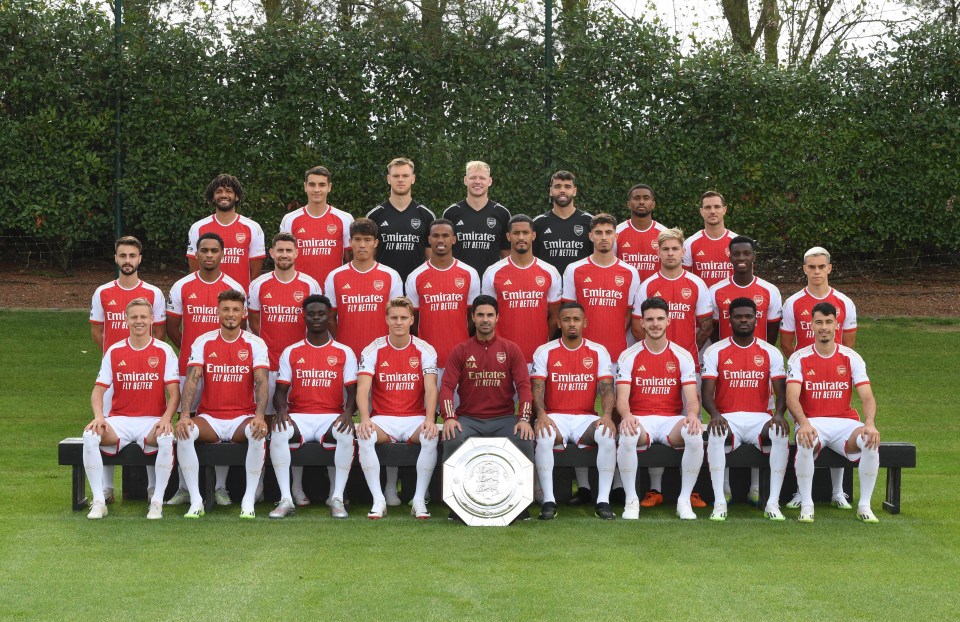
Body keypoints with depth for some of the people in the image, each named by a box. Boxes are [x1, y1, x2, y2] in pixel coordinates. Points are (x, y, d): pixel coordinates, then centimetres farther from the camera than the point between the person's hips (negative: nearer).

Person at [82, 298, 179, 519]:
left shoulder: (163, 351, 2)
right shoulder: (114, 351, 8)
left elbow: (174, 393, -2)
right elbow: (98, 391, 6)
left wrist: (166, 418, -21)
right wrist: (99, 417, -14)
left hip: (152, 421, -2)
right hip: (119, 420, 2)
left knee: (167, 438, -36)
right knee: (90, 436, -28)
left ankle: (157, 501, -22)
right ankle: (98, 501, -19)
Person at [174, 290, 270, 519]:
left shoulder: (255, 343, 1)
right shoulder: (203, 342, 4)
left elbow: (261, 382, -9)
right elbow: (192, 380, -4)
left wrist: (260, 416, -26)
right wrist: (184, 415, -20)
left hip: (243, 417, -1)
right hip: (209, 417, 1)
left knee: (258, 433, -35)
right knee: (184, 433, -29)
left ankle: (249, 501, -23)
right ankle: (195, 501, -20)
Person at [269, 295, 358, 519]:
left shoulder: (344, 353, 9)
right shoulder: (291, 352, 12)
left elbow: (352, 391, 5)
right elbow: (280, 391, 8)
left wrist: (348, 412, -17)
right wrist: (281, 411, -15)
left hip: (332, 416, -1)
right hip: (298, 416, 1)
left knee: (346, 435, -36)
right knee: (279, 433, -33)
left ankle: (337, 498, -25)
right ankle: (286, 499, -27)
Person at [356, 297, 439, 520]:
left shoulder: (425, 350, 1)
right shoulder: (373, 350, 1)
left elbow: (430, 388, -9)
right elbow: (363, 388, -9)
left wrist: (430, 419, -27)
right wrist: (365, 419, -28)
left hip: (415, 418, 0)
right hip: (382, 418, 0)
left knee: (430, 438, -32)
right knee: (364, 437, -32)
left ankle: (419, 500, -20)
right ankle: (378, 500, -24)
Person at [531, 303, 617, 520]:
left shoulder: (598, 352, 7)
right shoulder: (544, 352, 4)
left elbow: (606, 388, -1)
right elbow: (537, 388, -5)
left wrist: (607, 415, -21)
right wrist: (541, 415, -24)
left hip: (586, 418, 1)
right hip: (555, 417, -1)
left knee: (608, 435, -31)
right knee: (544, 437, -35)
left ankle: (603, 500, -24)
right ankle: (548, 500, -27)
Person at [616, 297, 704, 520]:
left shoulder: (682, 356, 6)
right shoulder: (629, 356, 4)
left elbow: (691, 397, -1)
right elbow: (622, 397, -5)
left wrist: (692, 415, -26)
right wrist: (627, 415, -29)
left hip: (672, 420, 1)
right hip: (639, 420, -1)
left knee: (695, 435, -33)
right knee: (627, 436, -37)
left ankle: (684, 500, -16)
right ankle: (631, 500, -19)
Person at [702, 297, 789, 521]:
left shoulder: (770, 353, 9)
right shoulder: (715, 352, 5)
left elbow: (781, 392, 2)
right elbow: (707, 393, -2)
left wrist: (778, 414, -20)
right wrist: (715, 414, -24)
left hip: (760, 417, 1)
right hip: (727, 418, -1)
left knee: (781, 434, -32)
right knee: (717, 434, -36)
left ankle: (773, 502, -28)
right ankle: (719, 502, -33)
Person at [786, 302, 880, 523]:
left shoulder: (851, 358, 4)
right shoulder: (799, 358, -1)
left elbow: (867, 397, -4)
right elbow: (792, 398, -14)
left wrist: (869, 424, -26)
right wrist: (804, 424, -34)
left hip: (845, 421, 2)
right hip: (811, 422, -2)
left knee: (872, 442, -29)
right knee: (805, 443, -37)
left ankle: (864, 505, -12)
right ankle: (806, 504, -20)